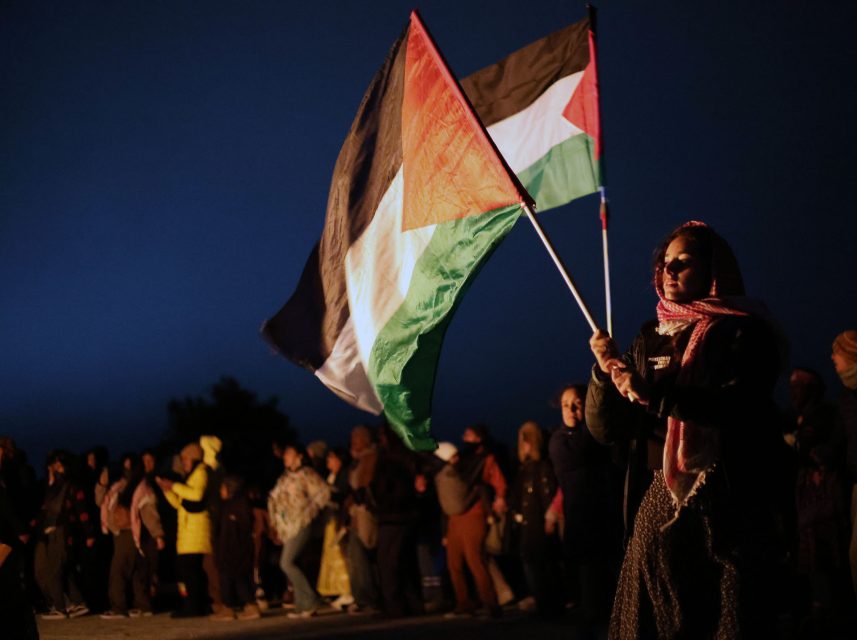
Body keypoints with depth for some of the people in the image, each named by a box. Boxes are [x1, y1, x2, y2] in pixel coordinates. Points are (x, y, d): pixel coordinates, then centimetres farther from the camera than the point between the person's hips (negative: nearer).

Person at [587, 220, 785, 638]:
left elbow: (739, 407, -16)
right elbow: (605, 429, 11)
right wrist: (607, 370, -7)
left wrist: (654, 394, -19)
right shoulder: (650, 340, 14)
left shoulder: (743, 332, 1)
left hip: (729, 506, -4)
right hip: (660, 503, 4)